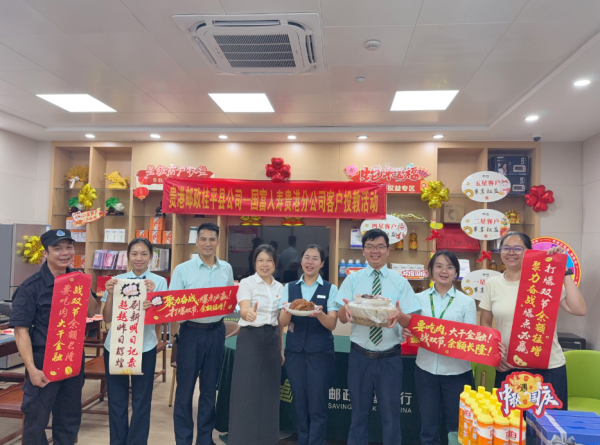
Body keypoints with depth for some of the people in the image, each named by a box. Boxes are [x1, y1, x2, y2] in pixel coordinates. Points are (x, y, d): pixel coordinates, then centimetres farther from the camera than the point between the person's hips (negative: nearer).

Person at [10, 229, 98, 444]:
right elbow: (21, 330, -15)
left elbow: (91, 312, 8)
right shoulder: (31, 286, -13)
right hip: (44, 361, -5)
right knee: (36, 420, 8)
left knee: (70, 418, 17)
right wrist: (32, 369, -19)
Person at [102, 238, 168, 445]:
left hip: (144, 347, -2)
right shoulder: (116, 280, 2)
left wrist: (151, 295, -26)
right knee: (116, 399, 13)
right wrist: (110, 294, -15)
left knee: (141, 400, 8)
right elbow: (107, 318, 2)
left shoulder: (159, 281, -3)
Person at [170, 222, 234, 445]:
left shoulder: (226, 269, 5)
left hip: (216, 332, 3)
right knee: (185, 388, 5)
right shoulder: (183, 269, -6)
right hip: (191, 332, -3)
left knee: (210, 387, 14)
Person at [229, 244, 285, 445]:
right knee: (247, 393, -1)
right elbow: (243, 310, -26)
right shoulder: (247, 283, -9)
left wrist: (281, 347, 13)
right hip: (250, 339, -5)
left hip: (271, 340, 5)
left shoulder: (279, 287, 8)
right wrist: (248, 314, -50)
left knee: (269, 392, 12)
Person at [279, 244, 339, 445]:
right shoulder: (289, 288, 5)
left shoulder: (330, 289, -2)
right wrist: (288, 312, -24)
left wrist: (319, 314, -29)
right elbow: (282, 322, -2)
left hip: (320, 352, -2)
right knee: (300, 403, 14)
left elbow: (332, 324, -8)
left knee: (317, 405, 3)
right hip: (294, 351, 3)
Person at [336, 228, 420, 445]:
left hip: (390, 358, 0)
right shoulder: (352, 280, 0)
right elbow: (341, 318, -4)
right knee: (359, 414, 16)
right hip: (360, 356, 1)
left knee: (391, 416, 12)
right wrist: (346, 308, -28)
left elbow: (411, 322, -6)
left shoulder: (400, 282, -1)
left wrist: (400, 316, -30)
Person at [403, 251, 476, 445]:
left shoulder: (467, 302, -3)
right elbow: (411, 329, 6)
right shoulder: (419, 298, 3)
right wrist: (406, 331, -17)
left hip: (457, 372, -2)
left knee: (457, 427, 13)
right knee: (428, 427, 15)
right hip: (426, 370, 2)